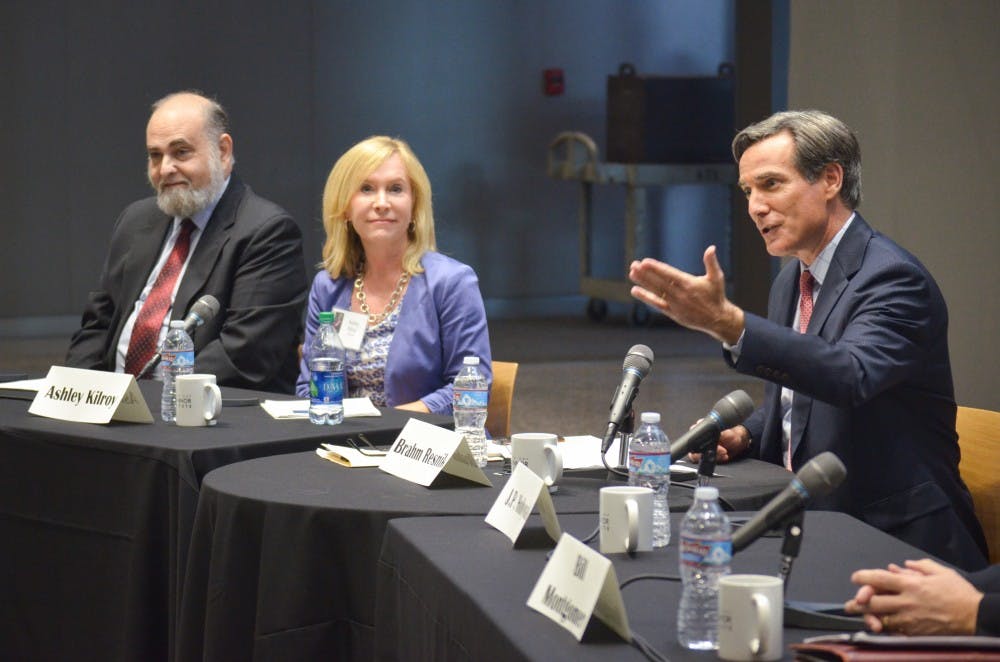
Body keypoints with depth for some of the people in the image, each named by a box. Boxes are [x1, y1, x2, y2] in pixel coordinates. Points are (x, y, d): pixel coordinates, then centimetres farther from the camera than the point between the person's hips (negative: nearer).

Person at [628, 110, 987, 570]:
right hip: (808, 525, 8)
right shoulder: (790, 281, 12)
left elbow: (851, 375, -35)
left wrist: (726, 322, -44)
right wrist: (744, 435, 1)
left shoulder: (895, 278, -15)